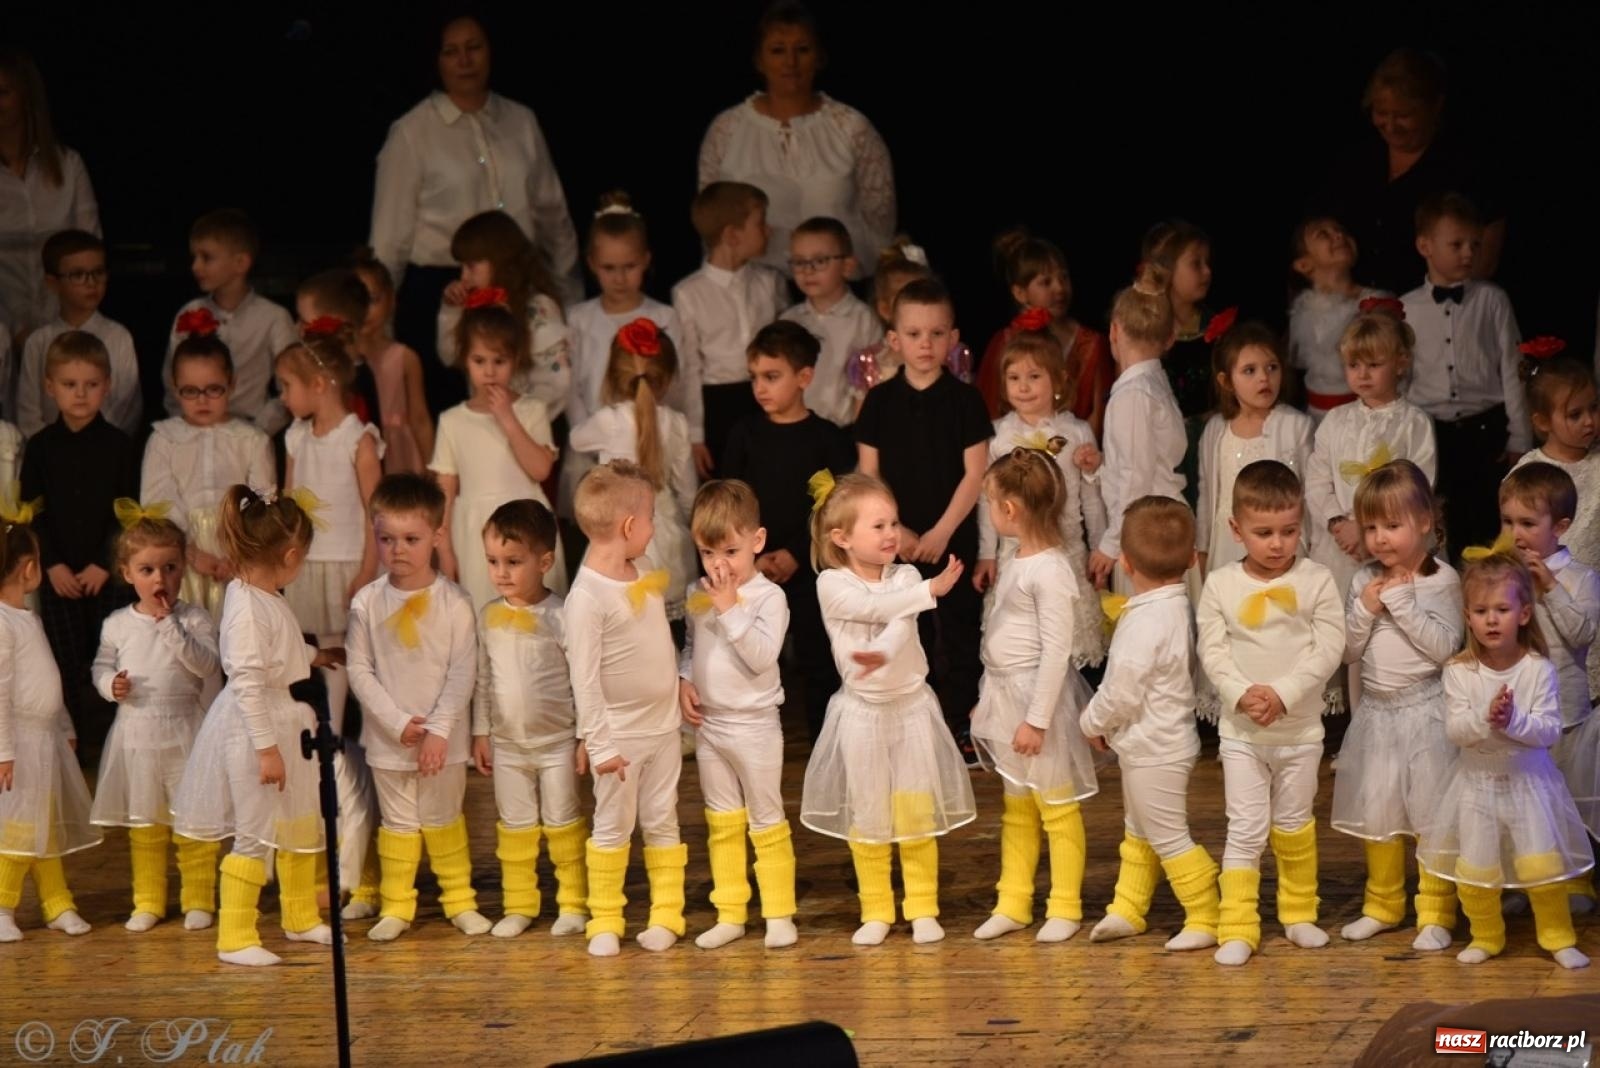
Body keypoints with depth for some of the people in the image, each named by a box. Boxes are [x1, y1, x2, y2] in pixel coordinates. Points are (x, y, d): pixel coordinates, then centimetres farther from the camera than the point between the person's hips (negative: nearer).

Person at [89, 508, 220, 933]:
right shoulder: (117, 624, 4)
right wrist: (111, 684, -9)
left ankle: (198, 899, 11)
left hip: (183, 731, -3)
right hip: (136, 733, 3)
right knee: (143, 825, 11)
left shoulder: (194, 618, -5)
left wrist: (170, 625, -21)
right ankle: (147, 901, 20)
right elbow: (101, 665, 13)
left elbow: (208, 665, -17)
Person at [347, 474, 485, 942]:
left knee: (443, 819, 12)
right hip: (388, 736, 1)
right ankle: (395, 906, 18)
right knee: (398, 822, 9)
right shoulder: (367, 602, -6)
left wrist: (438, 730, -15)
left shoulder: (453, 602, -8)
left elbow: (463, 673, -9)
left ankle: (459, 899, 24)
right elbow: (359, 669, -5)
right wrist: (398, 722, -12)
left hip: (443, 736, -1)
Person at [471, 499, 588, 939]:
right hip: (507, 742, 4)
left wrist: (585, 735, -8)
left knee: (562, 823, 5)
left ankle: (573, 903, 15)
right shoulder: (489, 617, 0)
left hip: (557, 740, -4)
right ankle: (519, 905, 18)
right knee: (514, 827, 10)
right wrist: (480, 732, 8)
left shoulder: (560, 617, -13)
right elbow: (482, 680, 8)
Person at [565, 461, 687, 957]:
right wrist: (598, 743, -20)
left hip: (663, 725, 7)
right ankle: (605, 922, 13)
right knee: (613, 827, 4)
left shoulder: (645, 571, 3)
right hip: (620, 734, -6)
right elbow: (584, 675, -20)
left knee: (662, 824, 11)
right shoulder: (587, 595, -21)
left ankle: (666, 915, 18)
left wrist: (680, 682, 12)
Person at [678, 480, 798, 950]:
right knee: (721, 823, 13)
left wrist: (731, 608, -27)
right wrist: (683, 681, -3)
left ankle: (779, 913, 9)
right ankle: (730, 913, 20)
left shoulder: (768, 597, -14)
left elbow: (762, 656, -25)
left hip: (754, 723, -6)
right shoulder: (698, 595, 4)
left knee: (766, 821, 2)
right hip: (708, 725, 6)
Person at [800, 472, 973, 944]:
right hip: (862, 711, -1)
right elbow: (874, 607, -26)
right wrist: (930, 590, -35)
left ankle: (923, 909, 14)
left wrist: (883, 653, -43)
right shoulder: (832, 584, -8)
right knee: (867, 816, 6)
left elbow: (902, 622, -21)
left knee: (917, 813, 4)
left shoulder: (906, 577, -2)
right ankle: (876, 912, 17)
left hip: (911, 706, 1)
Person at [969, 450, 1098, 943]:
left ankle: (1064, 907, 10)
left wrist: (1037, 719, -21)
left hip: (1040, 696, -10)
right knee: (1016, 809, 16)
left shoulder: (1050, 571, -20)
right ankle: (1012, 903, 24)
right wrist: (990, 700, 18)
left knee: (1056, 808, 2)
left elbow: (1057, 650, -21)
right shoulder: (1018, 563, 9)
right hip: (1008, 694, 10)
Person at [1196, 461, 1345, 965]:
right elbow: (1213, 650, -6)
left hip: (1300, 727, 1)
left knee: (1293, 825, 14)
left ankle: (1299, 913, 30)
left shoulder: (1316, 580, -6)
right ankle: (1238, 928, -2)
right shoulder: (1221, 584, -4)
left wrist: (1283, 693, -20)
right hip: (1240, 730, 0)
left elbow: (1329, 647, -11)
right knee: (1245, 829, -3)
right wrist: (1242, 693, -22)